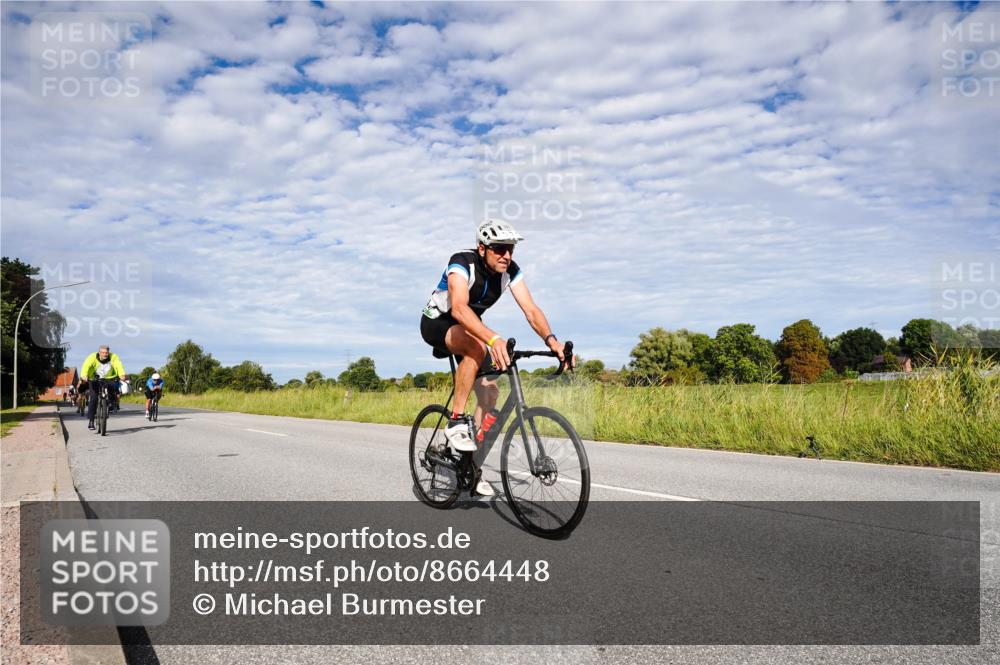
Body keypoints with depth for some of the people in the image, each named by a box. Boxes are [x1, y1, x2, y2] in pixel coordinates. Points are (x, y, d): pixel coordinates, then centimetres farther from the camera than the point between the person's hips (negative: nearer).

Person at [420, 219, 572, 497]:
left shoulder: (510, 271, -14)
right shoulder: (462, 263, -31)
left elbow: (530, 309, -22)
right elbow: (459, 308, -47)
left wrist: (551, 339, -42)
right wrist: (493, 339, -63)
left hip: (470, 327, 6)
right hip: (437, 323, -6)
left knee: (490, 391, -6)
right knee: (477, 346, -38)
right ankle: (456, 422, -27)